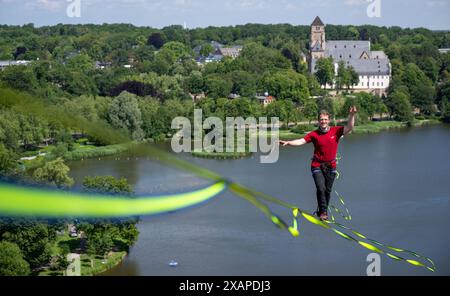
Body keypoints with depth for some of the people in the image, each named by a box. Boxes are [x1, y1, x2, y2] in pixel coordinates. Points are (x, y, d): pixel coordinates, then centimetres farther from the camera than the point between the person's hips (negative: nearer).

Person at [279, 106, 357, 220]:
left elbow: (349, 128, -15)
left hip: (331, 166, 2)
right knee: (321, 188, -15)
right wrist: (288, 142, -24)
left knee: (328, 190, 7)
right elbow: (301, 141, -11)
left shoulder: (335, 131, -5)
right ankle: (322, 211, -4)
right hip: (317, 165, -2)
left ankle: (323, 210, 24)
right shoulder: (314, 134, -6)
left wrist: (351, 116, -31)